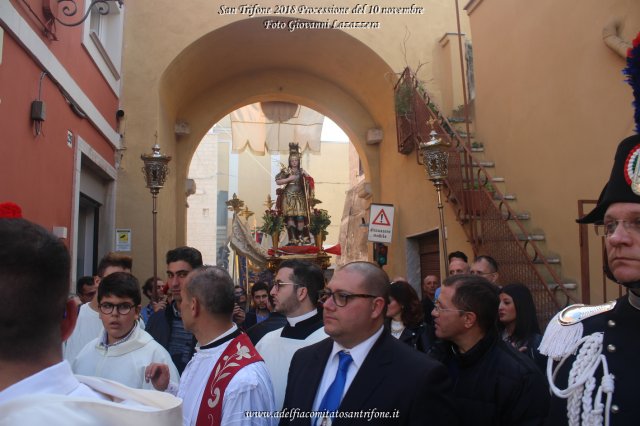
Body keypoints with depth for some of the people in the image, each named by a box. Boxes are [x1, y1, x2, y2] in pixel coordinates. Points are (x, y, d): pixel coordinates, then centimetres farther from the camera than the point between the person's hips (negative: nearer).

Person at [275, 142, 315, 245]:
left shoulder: (301, 171, 11)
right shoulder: (286, 171, 3)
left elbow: (310, 181, 13)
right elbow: (277, 181, -5)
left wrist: (306, 175, -4)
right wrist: (289, 179, -10)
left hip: (299, 197, 2)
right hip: (288, 197, -2)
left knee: (301, 218, -7)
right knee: (290, 218, -8)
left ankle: (301, 239, 2)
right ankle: (293, 239, -5)